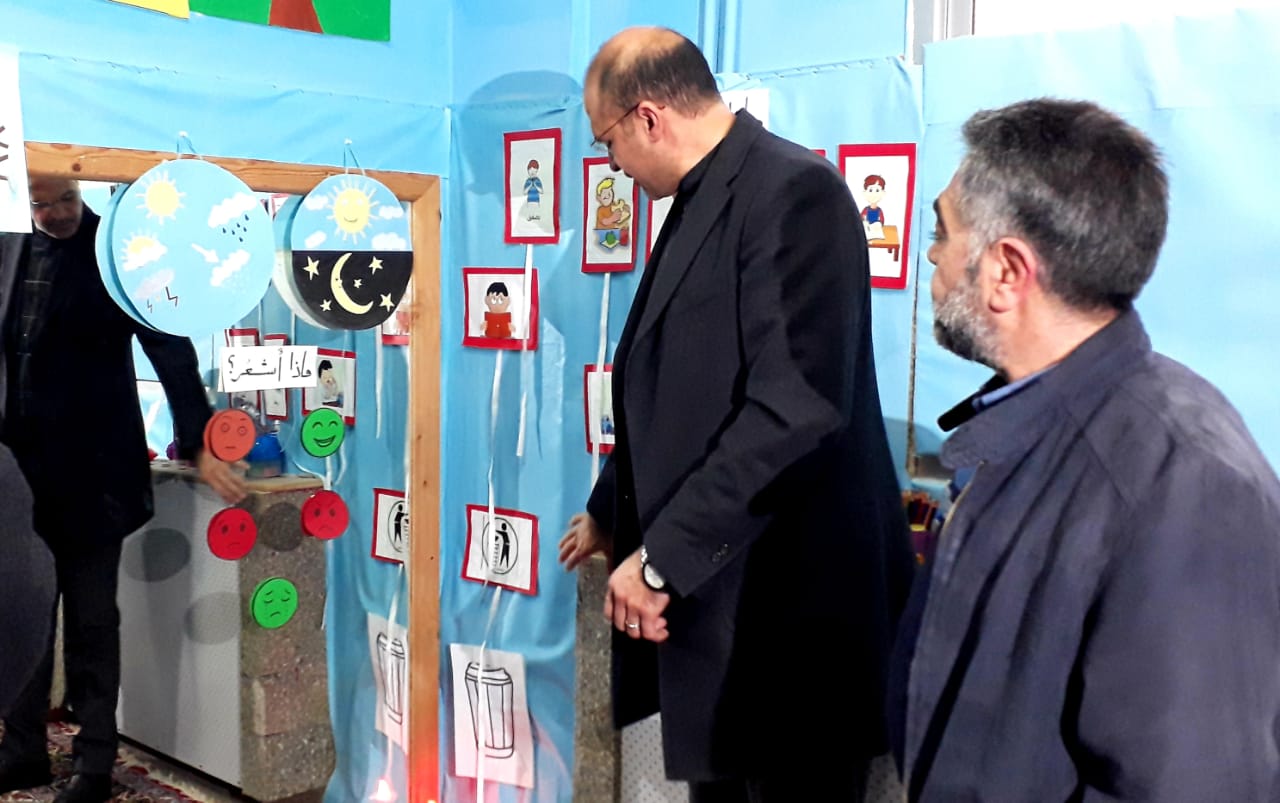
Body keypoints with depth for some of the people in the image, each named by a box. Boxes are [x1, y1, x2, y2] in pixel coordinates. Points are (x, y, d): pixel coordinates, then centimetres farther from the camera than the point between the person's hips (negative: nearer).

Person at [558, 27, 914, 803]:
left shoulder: (792, 191, -16)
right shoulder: (699, 204, 14)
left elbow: (796, 408, -25)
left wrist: (664, 554, -21)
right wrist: (611, 513, 33)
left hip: (783, 602, -9)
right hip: (709, 590, 9)